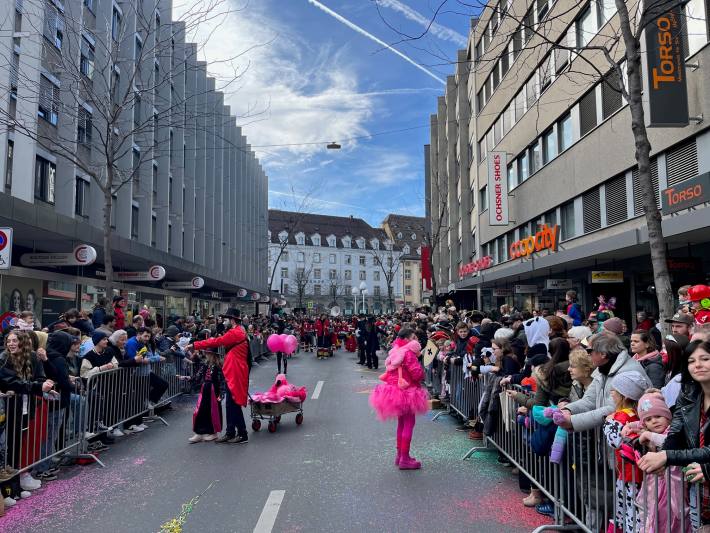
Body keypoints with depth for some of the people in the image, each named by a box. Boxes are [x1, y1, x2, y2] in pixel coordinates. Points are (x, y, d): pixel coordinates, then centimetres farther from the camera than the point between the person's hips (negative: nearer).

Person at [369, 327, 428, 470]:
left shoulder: (396, 352, 8)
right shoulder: (408, 353, -19)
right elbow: (418, 374, -24)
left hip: (395, 390, 9)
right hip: (406, 393, -9)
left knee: (402, 423, 20)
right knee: (409, 423, -2)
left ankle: (399, 455, 29)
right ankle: (405, 459, 2)